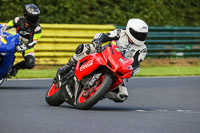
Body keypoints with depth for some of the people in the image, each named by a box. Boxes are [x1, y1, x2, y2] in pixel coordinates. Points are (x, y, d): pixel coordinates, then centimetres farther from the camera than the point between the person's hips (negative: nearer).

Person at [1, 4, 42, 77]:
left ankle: (15, 67, 4)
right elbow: (6, 26, -6)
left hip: (27, 46, -2)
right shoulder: (18, 20, -17)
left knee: (30, 64, -24)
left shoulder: (37, 28, -22)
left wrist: (22, 47, -44)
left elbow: (32, 42, -28)